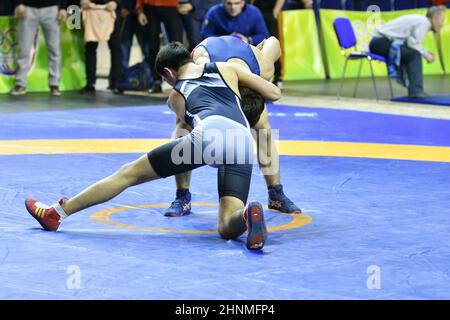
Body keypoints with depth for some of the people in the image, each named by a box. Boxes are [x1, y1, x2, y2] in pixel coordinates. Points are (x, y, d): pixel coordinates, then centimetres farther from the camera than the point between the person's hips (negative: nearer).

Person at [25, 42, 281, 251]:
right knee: (228, 227, 0)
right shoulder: (228, 68, 32)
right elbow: (274, 94, 32)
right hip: (243, 140, 2)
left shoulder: (177, 95, 30)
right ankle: (247, 214, -39)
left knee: (130, 173, 13)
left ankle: (57, 213, 18)